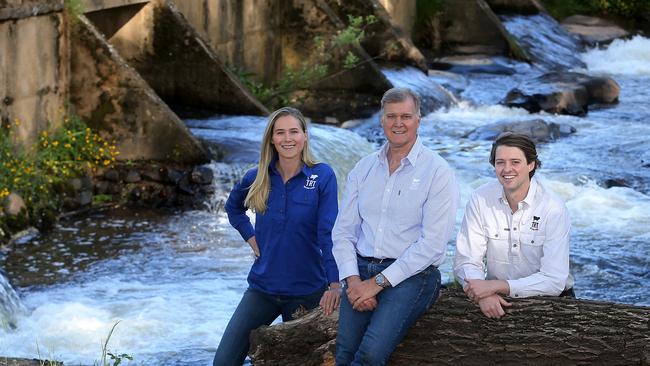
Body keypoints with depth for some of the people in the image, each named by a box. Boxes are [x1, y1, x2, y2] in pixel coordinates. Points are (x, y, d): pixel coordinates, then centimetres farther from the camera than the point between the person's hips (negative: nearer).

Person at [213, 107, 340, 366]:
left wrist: (334, 283, -23)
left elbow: (329, 233, -16)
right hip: (262, 288, 3)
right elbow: (233, 207, 22)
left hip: (306, 291, -3)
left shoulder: (322, 176, -9)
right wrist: (251, 237, 7)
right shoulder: (257, 178, 1)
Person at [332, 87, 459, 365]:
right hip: (361, 271, 4)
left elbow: (432, 244, -10)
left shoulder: (438, 173, -3)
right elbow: (343, 231, 12)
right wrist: (353, 280, -6)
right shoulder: (363, 169, 14)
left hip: (412, 276, -4)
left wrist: (378, 282, -13)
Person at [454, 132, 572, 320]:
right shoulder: (480, 199, -3)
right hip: (497, 300, 2)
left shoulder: (554, 209, -11)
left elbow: (554, 281, -16)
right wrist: (484, 293, -26)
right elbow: (466, 261, -5)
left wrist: (496, 285, -25)